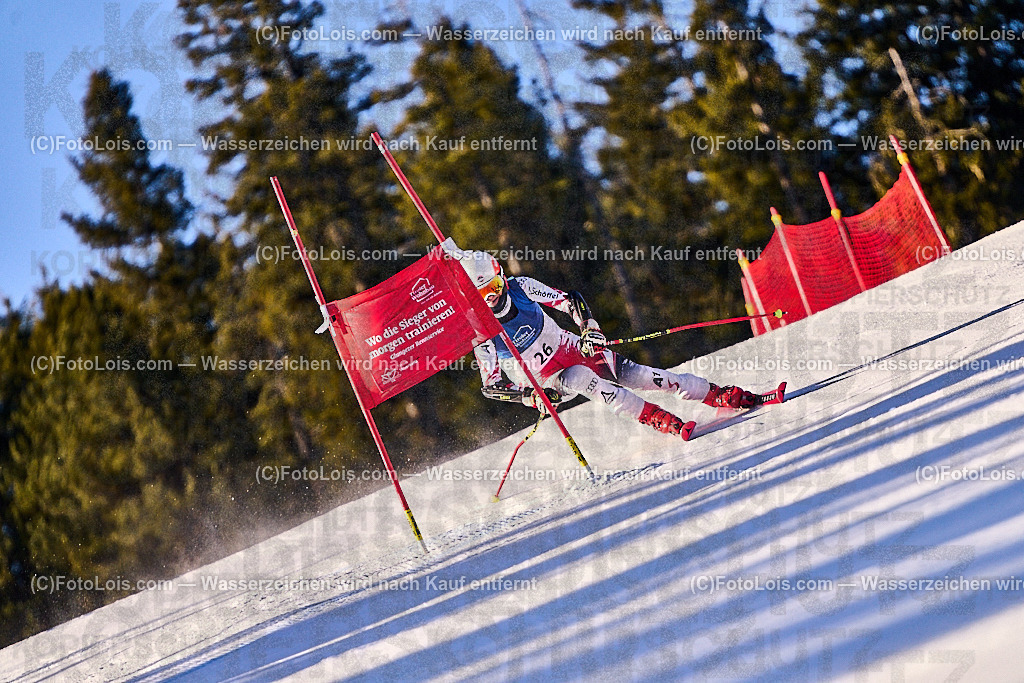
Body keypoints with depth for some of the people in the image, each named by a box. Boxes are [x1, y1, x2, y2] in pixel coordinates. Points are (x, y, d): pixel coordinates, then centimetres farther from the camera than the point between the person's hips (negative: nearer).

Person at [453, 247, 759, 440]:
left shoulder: (520, 288, -13)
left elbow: (569, 300, -5)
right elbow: (491, 385, -16)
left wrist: (590, 327, -22)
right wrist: (529, 395, -31)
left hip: (572, 348, 3)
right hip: (545, 381, -2)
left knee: (639, 376, -11)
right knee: (579, 378, -35)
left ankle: (725, 396, -2)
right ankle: (667, 423, -34)